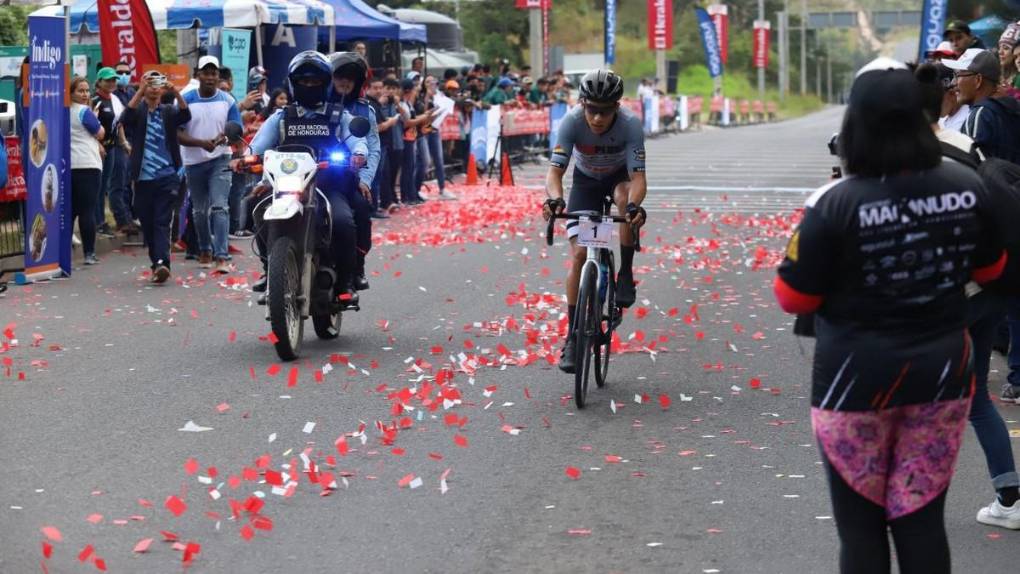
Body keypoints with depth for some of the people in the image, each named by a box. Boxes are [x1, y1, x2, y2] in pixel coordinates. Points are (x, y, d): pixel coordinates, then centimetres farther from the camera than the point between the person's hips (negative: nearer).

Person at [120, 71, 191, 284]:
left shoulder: (169, 112, 10)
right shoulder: (138, 111, 7)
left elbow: (185, 116, -10)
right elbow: (126, 118, -16)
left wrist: (176, 93, -26)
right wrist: (140, 91, -27)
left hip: (167, 177, -1)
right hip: (143, 177, 1)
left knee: (162, 222, -10)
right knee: (147, 223, 6)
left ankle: (161, 263, -23)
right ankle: (156, 262, 19)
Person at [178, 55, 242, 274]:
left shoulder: (227, 100, 0)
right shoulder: (185, 100, -2)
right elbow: (178, 134, -6)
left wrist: (221, 139, -21)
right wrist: (202, 143, -21)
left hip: (220, 160, -1)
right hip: (194, 162, 2)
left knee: (220, 206, -15)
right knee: (200, 211, 13)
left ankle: (221, 256, -19)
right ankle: (205, 250, 32)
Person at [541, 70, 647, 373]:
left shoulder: (630, 124, -33)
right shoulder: (572, 121, -32)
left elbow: (638, 177, -38)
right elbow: (555, 170, -37)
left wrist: (635, 205, -60)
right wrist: (555, 199, -58)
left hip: (619, 176, -1)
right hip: (586, 180, 1)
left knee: (625, 197, -38)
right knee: (579, 254, -12)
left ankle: (625, 274, -19)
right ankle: (572, 336, -4)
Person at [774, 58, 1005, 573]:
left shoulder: (835, 204, -19)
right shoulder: (966, 186, -5)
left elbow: (793, 298, -10)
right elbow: (990, 269, 11)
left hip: (858, 380, -3)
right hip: (943, 373, 4)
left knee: (861, 524, 10)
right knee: (922, 519, 12)